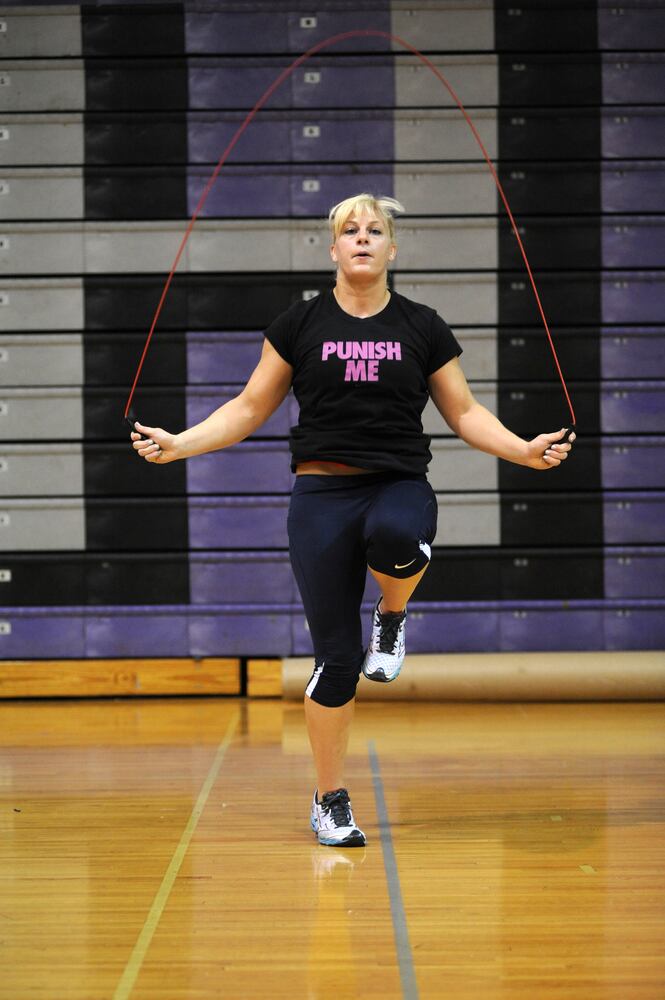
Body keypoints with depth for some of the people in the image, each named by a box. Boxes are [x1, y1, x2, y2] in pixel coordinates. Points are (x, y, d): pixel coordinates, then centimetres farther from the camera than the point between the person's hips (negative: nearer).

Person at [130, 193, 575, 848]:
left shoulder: (423, 328, 7)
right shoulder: (300, 324, 6)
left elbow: (465, 413, 13)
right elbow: (249, 409, 10)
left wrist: (525, 450, -2)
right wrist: (176, 444, -2)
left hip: (401, 484, 0)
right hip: (322, 493, 0)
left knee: (394, 535, -40)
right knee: (335, 656, -3)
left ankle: (391, 617, -4)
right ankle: (330, 801, 14)